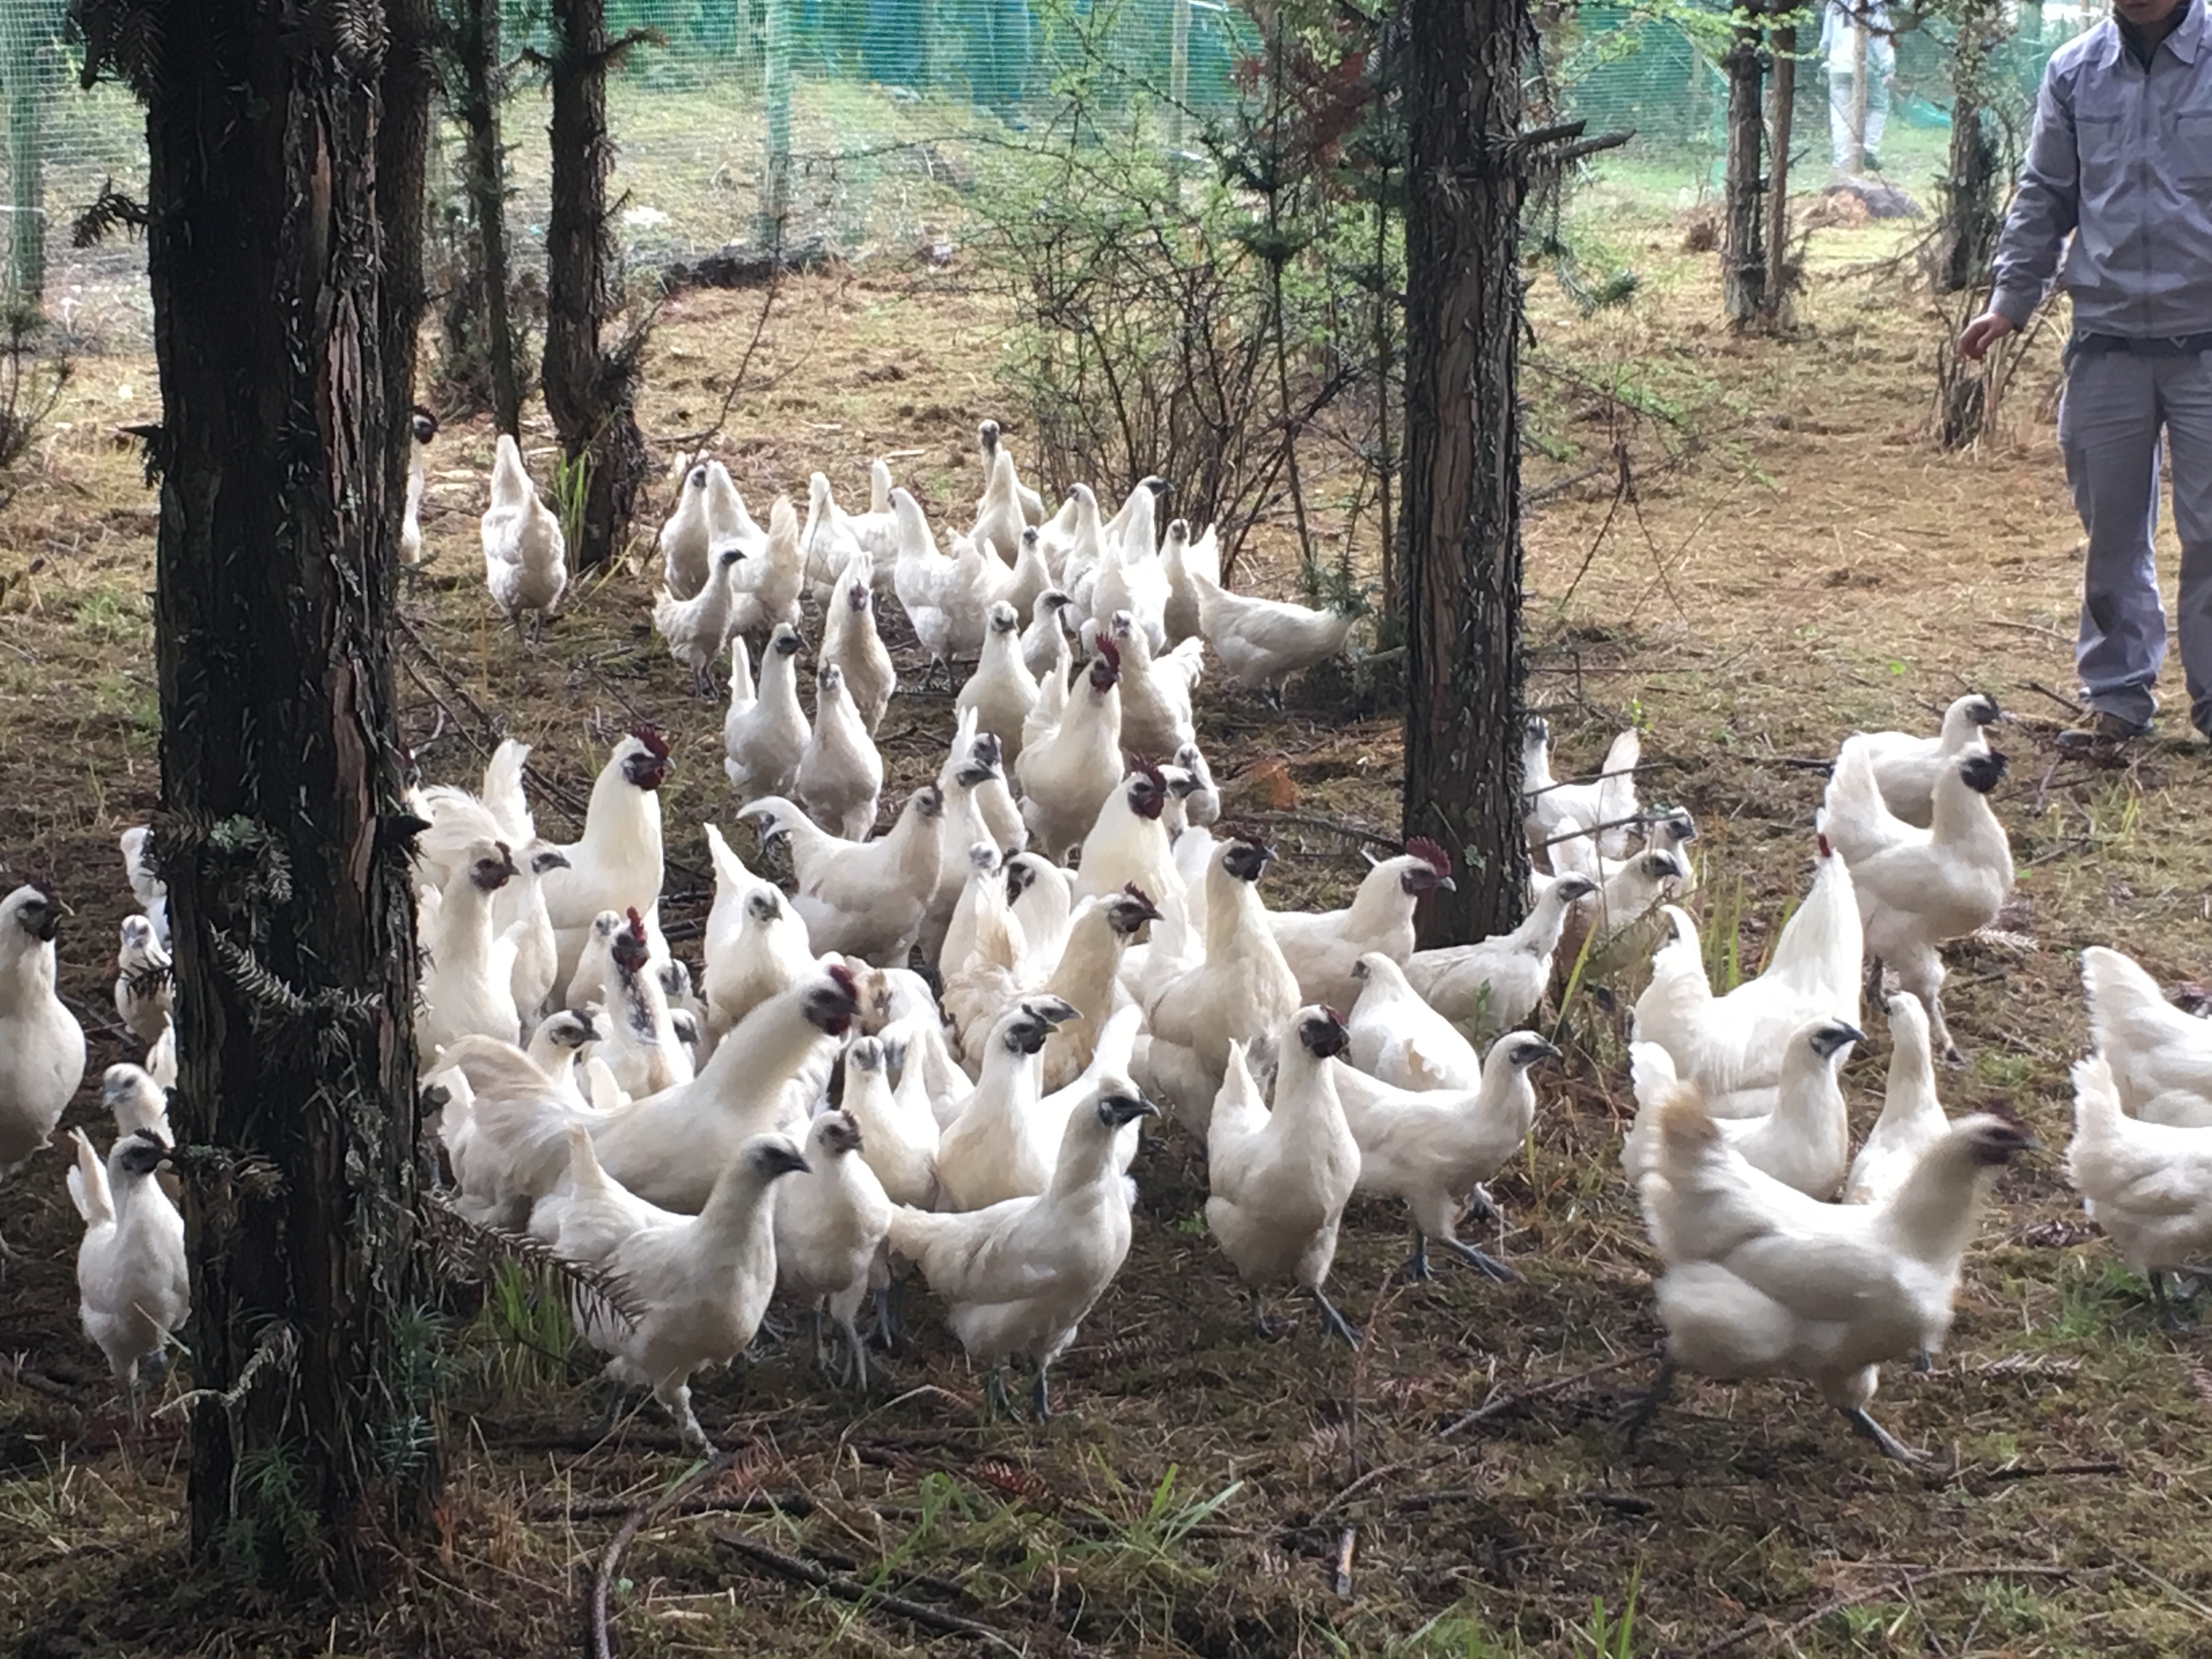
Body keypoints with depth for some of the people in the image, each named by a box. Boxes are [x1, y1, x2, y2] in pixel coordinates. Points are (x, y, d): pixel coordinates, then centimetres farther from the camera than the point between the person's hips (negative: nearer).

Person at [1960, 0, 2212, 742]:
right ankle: (2117, 689, 18)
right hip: (2106, 340, 3)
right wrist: (2009, 300, 7)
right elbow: (2044, 197, 14)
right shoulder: (2075, 71, 6)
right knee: (2111, 530, 8)